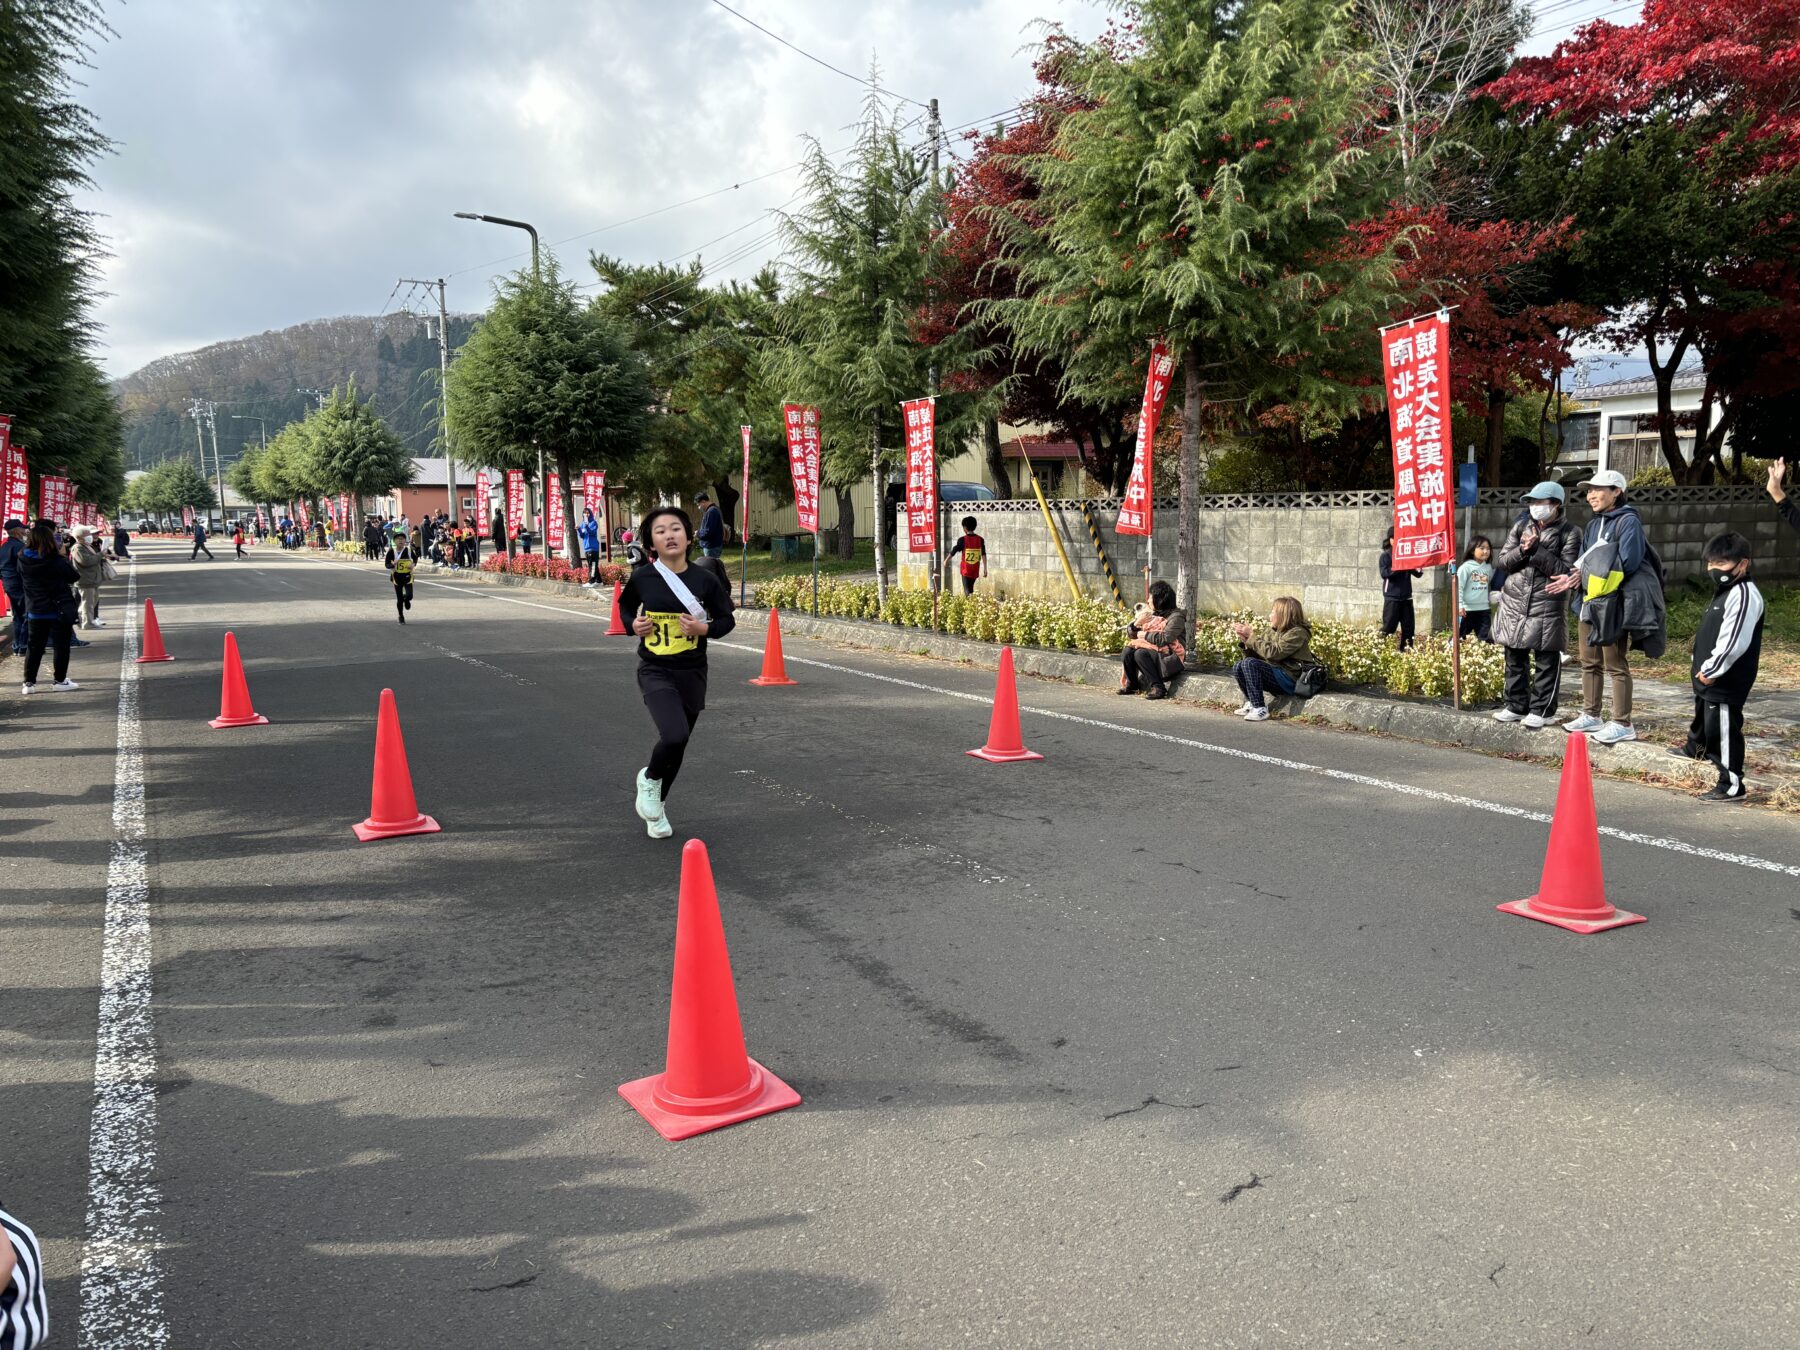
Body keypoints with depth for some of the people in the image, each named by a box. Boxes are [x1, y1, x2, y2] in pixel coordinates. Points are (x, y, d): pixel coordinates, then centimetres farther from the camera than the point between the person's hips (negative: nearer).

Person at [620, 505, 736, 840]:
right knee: (674, 735, -24)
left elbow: (727, 619, 5)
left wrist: (705, 628, -15)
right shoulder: (642, 578, -6)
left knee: (678, 744, 14)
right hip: (655, 672, -2)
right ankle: (649, 778, 10)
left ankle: (656, 803, 40)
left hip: (692, 673, 2)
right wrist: (633, 625, -6)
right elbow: (625, 606, 14)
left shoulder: (704, 580, -6)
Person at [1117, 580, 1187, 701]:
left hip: (1170, 657, -7)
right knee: (1127, 652, -16)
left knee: (1140, 653, -30)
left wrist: (1144, 634, -12)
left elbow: (1165, 638, -25)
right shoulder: (1151, 614, 11)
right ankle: (1132, 685, 1)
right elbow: (1130, 635, 11)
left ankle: (1158, 687, -25)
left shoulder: (1176, 616, -10)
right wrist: (1137, 623, -10)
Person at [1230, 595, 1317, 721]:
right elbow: (1255, 654, 10)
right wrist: (1245, 640, -8)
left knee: (1249, 664, -25)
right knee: (1238, 668, -4)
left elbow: (1272, 653, -23)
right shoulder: (1270, 631, 12)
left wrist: (1252, 635, -18)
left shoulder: (1297, 633, -12)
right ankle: (1251, 703, 5)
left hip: (1291, 679, -9)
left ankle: (1260, 709, -23)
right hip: (1275, 672, 9)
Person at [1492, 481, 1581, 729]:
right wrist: (1523, 551, -15)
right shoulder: (1521, 525, 8)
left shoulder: (1568, 533, -5)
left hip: (1547, 605, -4)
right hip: (1514, 602, 5)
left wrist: (1536, 550, -18)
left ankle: (1541, 710, 9)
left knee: (1547, 660, 1)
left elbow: (1565, 571, -14)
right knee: (1515, 657, 11)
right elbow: (1503, 560, 5)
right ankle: (1516, 706, 21)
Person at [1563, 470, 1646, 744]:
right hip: (1588, 601, 8)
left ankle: (1622, 724, 3)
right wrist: (1578, 575, -4)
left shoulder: (1628, 522, -9)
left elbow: (1628, 562, -19)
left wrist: (1598, 572, -11)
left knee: (1616, 665, -3)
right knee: (1589, 662, 15)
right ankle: (1591, 716, 25)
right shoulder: (1593, 525, 16)